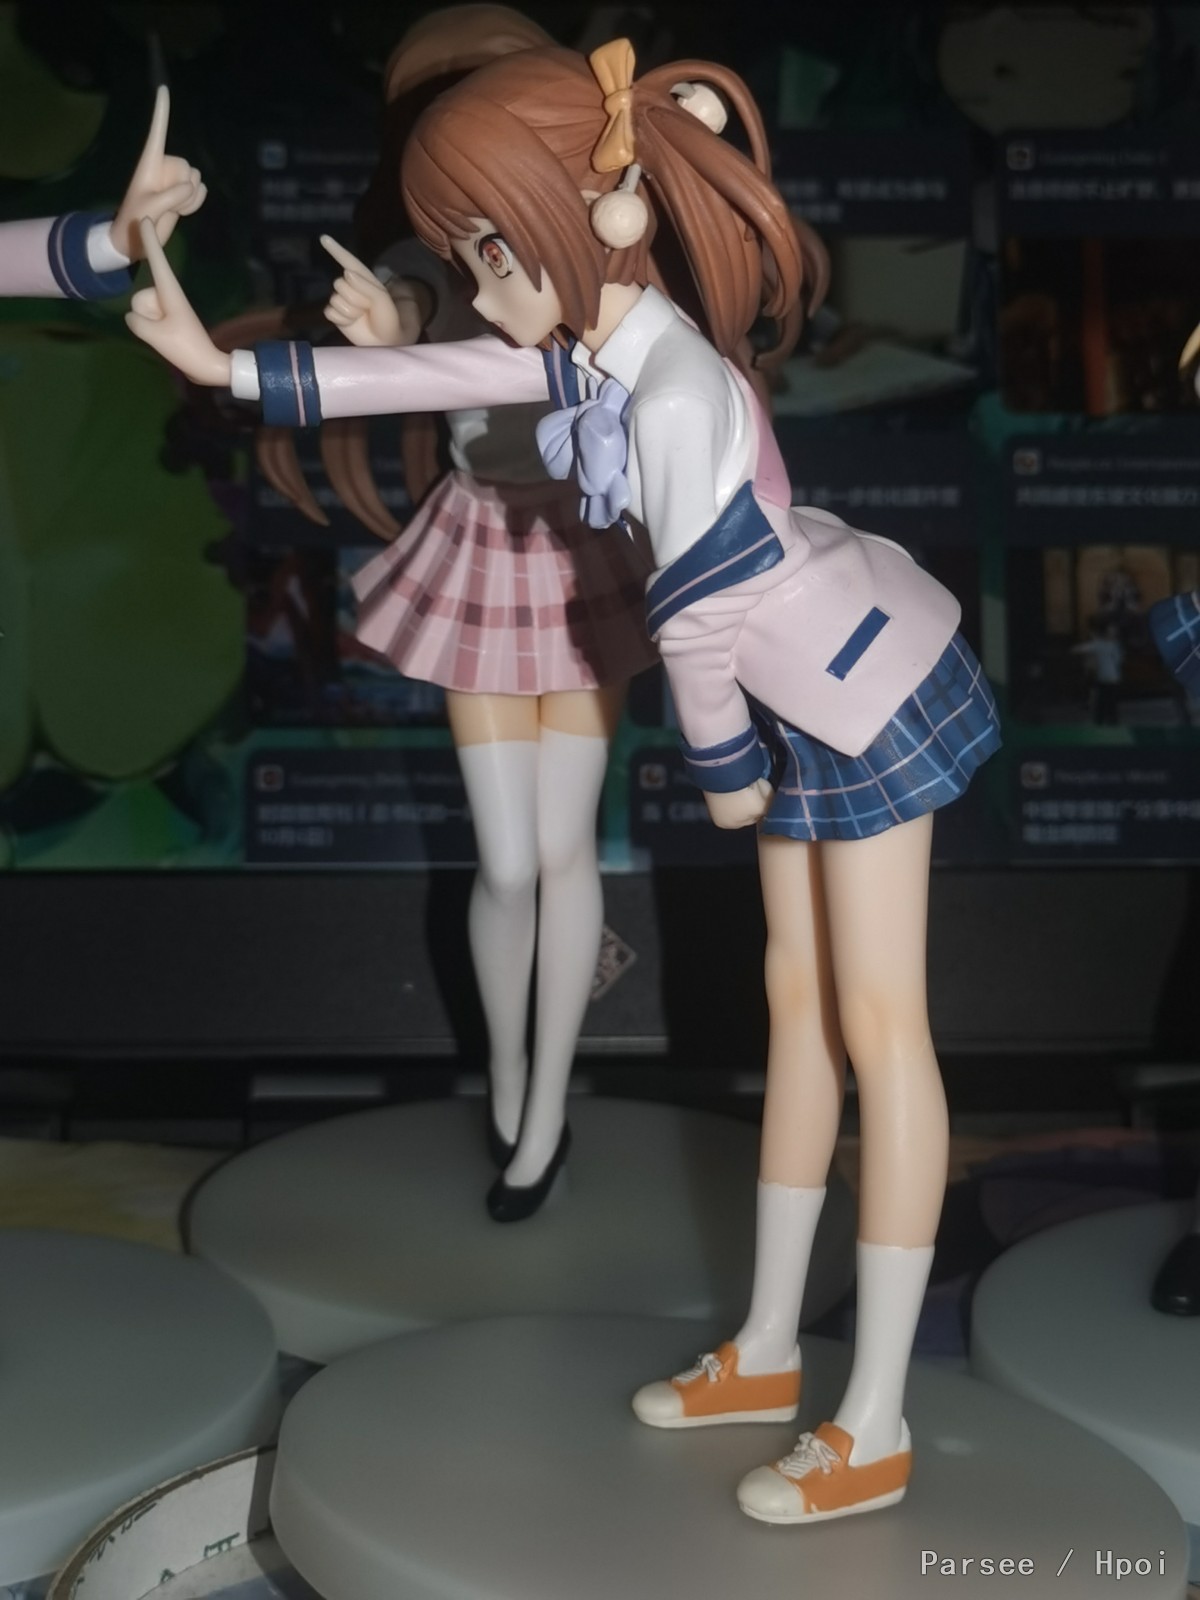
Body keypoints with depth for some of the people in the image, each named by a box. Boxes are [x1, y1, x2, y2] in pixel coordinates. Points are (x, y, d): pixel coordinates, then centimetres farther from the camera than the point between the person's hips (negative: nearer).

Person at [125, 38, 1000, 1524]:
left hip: (870, 694, -9)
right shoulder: (602, 342, -1)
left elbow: (696, 614, -22)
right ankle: (766, 1350, 28)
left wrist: (724, 767, -6)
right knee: (798, 1003, 14)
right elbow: (440, 376, 8)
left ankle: (874, 1429, 7)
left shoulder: (669, 395, -29)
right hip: (810, 703, 10)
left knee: (877, 1028, -4)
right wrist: (225, 365, 9)